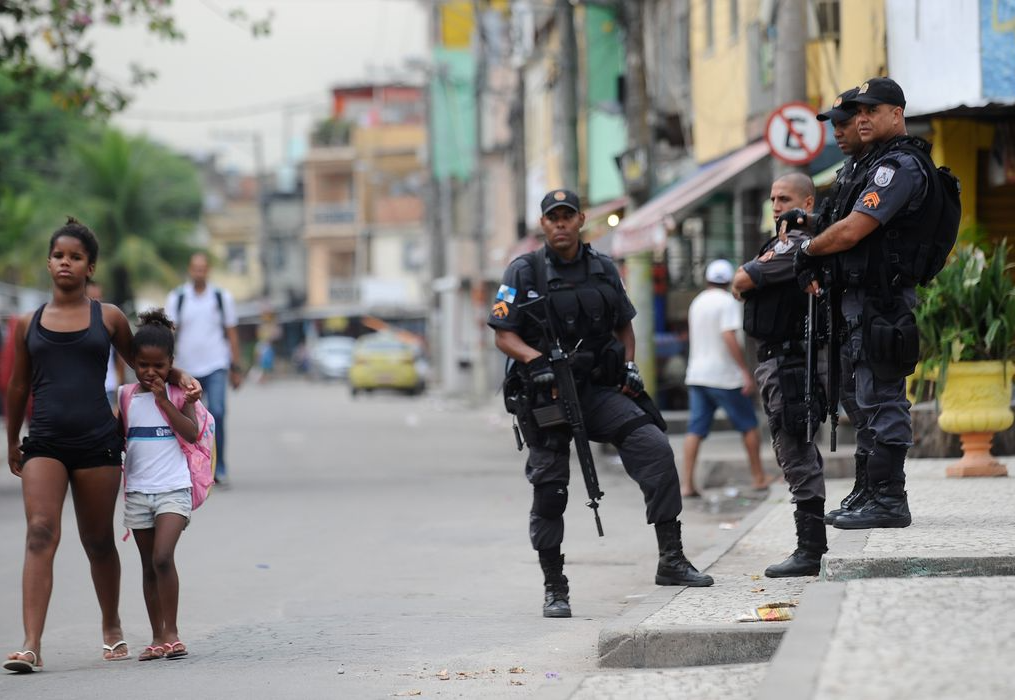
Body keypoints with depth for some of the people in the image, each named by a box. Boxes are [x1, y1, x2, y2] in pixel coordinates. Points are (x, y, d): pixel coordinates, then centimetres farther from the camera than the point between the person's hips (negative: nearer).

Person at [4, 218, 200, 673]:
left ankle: (112, 629, 32)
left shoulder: (108, 318, 6)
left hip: (97, 443, 0)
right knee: (40, 534, -16)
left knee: (98, 541, 10)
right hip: (44, 443, 0)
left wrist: (180, 378, 7)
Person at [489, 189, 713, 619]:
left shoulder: (603, 269, 10)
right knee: (549, 490, -3)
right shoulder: (524, 272, -1)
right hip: (546, 394, -2)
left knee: (655, 447, -17)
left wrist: (629, 365, 6)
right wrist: (535, 359, -23)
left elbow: (624, 324, 22)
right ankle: (554, 589, 12)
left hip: (599, 390, 3)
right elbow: (503, 334, -5)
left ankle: (671, 562, -14)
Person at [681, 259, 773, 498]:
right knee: (749, 425, 8)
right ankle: (758, 477, 14)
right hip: (724, 376, -6)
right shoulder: (727, 302, -10)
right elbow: (729, 337, -20)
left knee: (695, 430, 1)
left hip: (697, 374, 6)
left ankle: (687, 483, -9)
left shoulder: (697, 303, 13)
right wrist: (746, 372, -20)